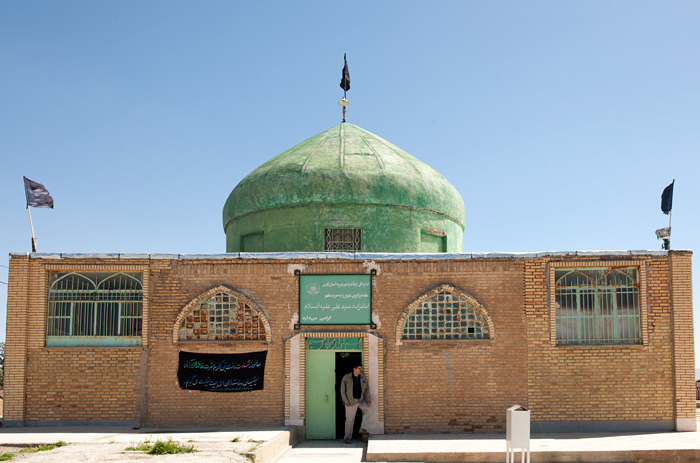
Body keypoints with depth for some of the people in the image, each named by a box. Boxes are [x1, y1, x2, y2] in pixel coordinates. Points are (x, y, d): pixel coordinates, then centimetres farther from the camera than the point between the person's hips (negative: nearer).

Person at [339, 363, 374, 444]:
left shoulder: (363, 377, 1)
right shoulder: (346, 378, -9)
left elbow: (367, 389, 4)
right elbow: (342, 390, -6)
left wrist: (368, 400, -7)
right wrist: (346, 401, -12)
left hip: (361, 400, 3)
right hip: (351, 401, -3)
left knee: (369, 410, -19)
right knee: (349, 419, -3)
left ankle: (362, 429, -10)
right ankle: (347, 437, 7)